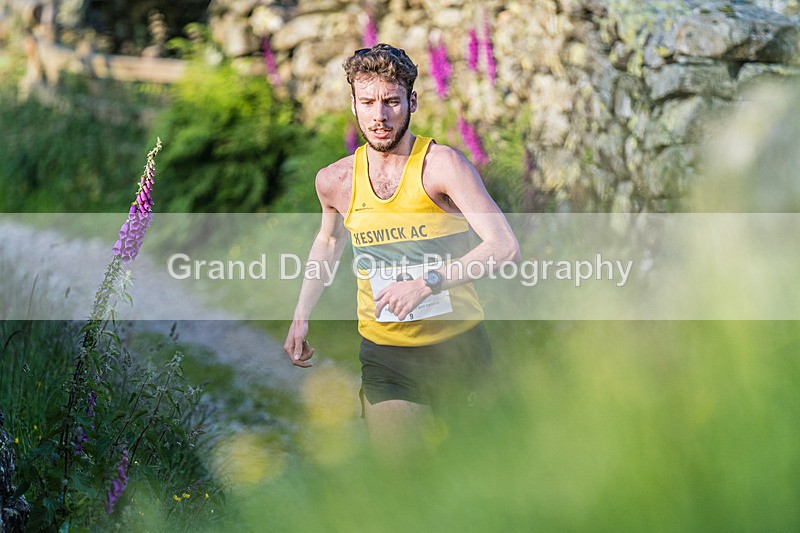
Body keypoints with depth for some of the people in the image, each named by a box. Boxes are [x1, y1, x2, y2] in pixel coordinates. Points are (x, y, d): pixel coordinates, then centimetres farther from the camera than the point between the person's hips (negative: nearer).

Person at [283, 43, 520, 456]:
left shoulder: (442, 165, -14)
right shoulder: (334, 181, 0)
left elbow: (504, 246, -22)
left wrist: (427, 283, -30)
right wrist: (301, 314, 17)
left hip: (456, 345, -2)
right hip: (384, 356, 2)